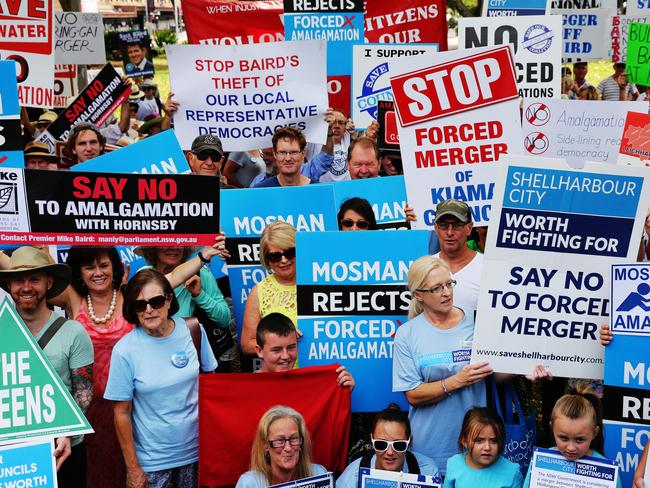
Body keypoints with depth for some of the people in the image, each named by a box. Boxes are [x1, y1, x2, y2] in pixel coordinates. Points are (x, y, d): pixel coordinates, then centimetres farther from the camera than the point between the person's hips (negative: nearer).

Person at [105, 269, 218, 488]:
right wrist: (133, 469, -7)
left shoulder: (193, 330, -6)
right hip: (152, 460, -2)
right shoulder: (125, 350, -14)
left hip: (196, 450, 2)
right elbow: (122, 413, -9)